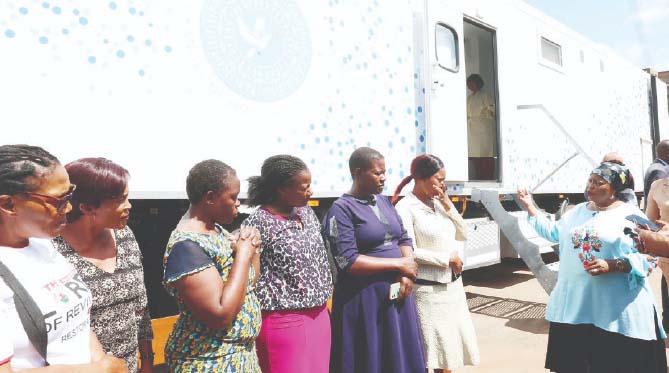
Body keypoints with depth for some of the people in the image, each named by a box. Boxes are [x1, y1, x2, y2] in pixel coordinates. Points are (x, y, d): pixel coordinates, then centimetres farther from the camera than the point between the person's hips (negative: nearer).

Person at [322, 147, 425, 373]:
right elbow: (348, 262, -19)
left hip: (395, 294, 7)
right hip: (364, 299, -6)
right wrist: (399, 264, -14)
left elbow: (404, 239, 12)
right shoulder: (342, 209, -12)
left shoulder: (384, 201, 9)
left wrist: (407, 275, -7)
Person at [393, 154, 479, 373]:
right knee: (432, 347, 4)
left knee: (450, 342, 19)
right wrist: (448, 259, -13)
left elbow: (462, 235, 7)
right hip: (428, 290, -7)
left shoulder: (439, 203, 6)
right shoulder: (406, 208, -15)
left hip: (453, 285, 7)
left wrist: (447, 205, -4)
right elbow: (410, 253, -20)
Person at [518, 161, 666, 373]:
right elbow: (553, 233, 16)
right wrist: (530, 207, 12)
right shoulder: (578, 211, 12)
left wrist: (611, 266, -23)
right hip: (575, 303, 5)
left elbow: (647, 257, -11)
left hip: (617, 310, -5)